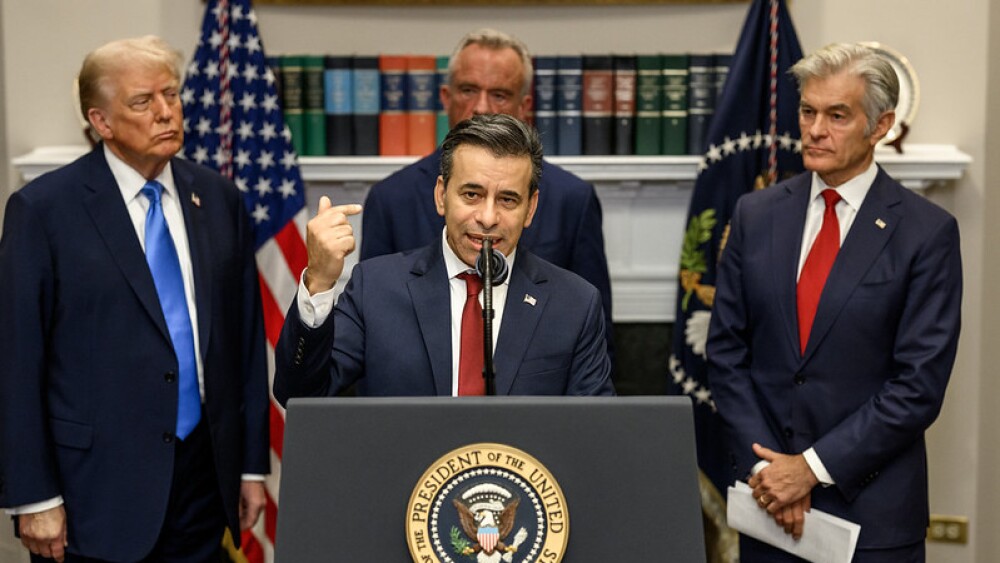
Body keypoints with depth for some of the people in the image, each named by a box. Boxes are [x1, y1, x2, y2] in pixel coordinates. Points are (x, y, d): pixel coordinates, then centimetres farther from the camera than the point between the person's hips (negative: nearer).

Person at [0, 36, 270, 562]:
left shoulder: (218, 199, 6)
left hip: (204, 477, 4)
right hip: (97, 488, -4)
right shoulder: (43, 209, -6)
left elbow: (246, 337, 10)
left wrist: (252, 464, 9)